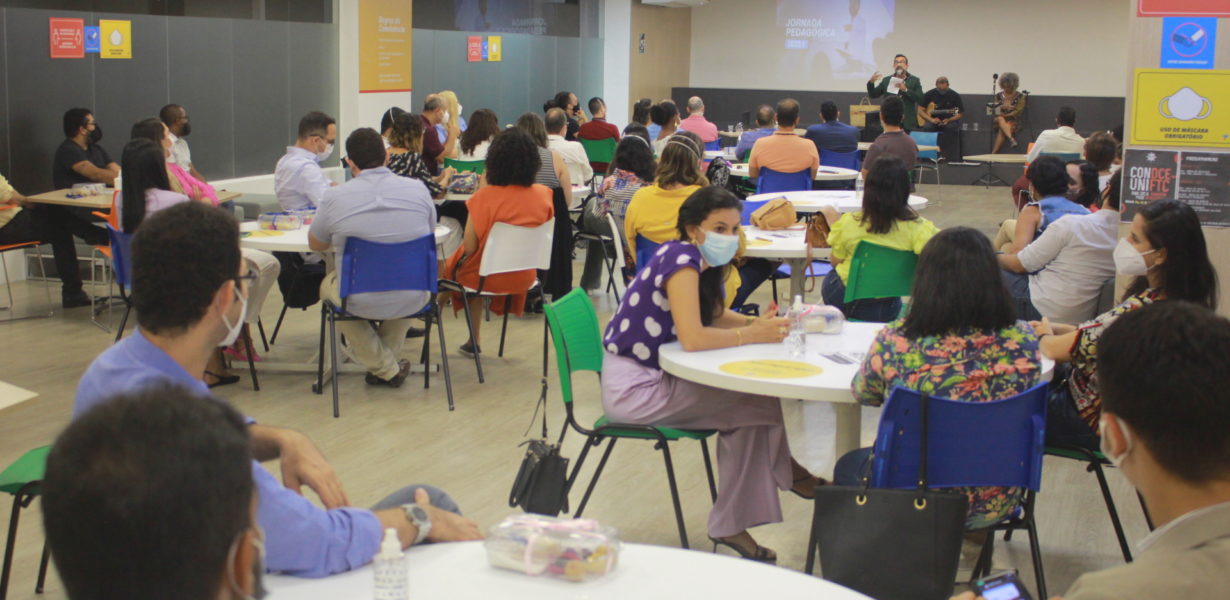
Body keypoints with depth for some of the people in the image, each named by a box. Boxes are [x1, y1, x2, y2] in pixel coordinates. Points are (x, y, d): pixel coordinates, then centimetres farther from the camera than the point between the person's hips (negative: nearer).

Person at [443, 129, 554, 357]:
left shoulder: (484, 196, -22)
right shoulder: (543, 195, -9)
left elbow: (469, 247, -18)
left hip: (488, 277, -4)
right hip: (523, 277, 4)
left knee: (452, 264, 26)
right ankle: (473, 341, 34)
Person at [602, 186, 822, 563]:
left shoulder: (698, 260, 6)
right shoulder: (681, 259, -20)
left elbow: (714, 315, 18)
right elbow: (692, 337, -29)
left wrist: (754, 323, -1)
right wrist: (752, 335, -18)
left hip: (654, 376, 9)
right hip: (632, 387, -9)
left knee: (749, 411, 2)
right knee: (757, 400, -9)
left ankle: (732, 526, 9)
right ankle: (784, 472, 15)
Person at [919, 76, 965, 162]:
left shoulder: (954, 95, -4)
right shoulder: (930, 94, -1)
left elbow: (961, 113, -1)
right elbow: (920, 111, 0)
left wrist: (949, 120, -18)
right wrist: (931, 119, -17)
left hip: (949, 120, -1)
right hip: (933, 119, 1)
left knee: (951, 128, -35)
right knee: (927, 127, -32)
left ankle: (944, 155, -30)